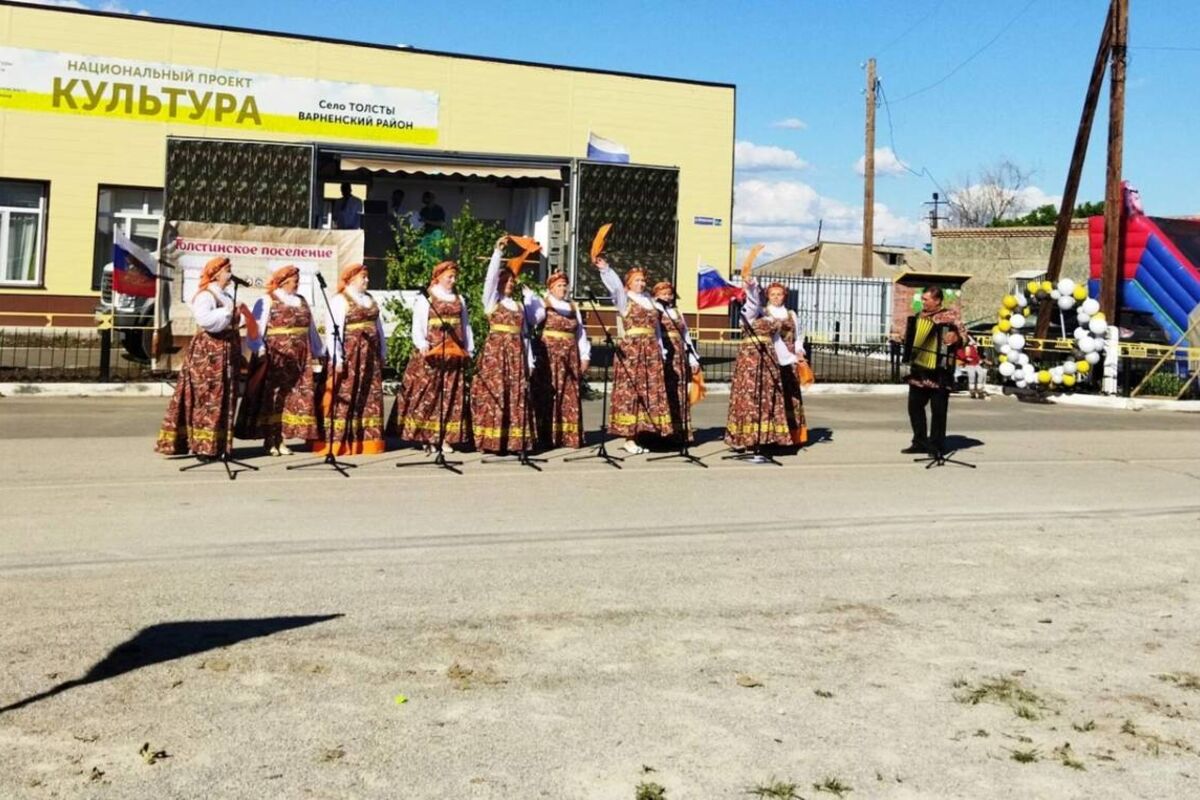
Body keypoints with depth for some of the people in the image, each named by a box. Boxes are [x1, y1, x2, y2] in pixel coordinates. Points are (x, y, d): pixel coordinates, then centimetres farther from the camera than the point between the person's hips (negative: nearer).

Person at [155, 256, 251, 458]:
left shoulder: (225, 297, 17)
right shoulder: (205, 296, -10)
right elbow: (204, 319, -28)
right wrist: (227, 312, -20)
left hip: (225, 353, 9)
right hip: (208, 352, -9)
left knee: (223, 398, 9)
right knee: (208, 397, -7)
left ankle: (216, 444, 14)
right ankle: (203, 446, -4)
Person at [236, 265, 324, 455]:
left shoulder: (302, 302, 18)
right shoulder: (267, 301, 0)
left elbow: (311, 329, 22)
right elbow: (257, 329, -8)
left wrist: (320, 352, 20)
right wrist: (260, 351, -20)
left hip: (298, 359, 6)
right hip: (275, 357, -6)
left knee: (294, 396, 3)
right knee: (272, 396, -4)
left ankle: (281, 437, 9)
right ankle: (270, 439, 2)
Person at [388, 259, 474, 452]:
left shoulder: (459, 300, 18)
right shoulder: (425, 299, 2)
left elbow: (466, 326, 20)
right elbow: (417, 327, -5)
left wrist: (469, 349, 13)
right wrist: (422, 345, -20)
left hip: (454, 355, 4)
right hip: (430, 354, -4)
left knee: (452, 395, 2)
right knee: (427, 393, -6)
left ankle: (445, 437, 5)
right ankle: (425, 437, -2)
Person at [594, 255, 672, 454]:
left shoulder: (649, 300, 18)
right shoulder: (624, 299, 2)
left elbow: (656, 327, 19)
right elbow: (616, 285, -18)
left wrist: (661, 351, 14)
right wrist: (605, 269, -35)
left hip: (651, 350, 6)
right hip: (631, 349, -6)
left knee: (651, 392, 3)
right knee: (629, 392, -7)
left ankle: (641, 432, 10)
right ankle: (629, 438, -5)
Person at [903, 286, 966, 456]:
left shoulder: (950, 315, -4)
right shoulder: (920, 316, 14)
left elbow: (963, 335, -9)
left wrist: (955, 338, -28)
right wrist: (906, 338, 9)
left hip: (939, 369, -7)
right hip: (919, 367, 7)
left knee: (938, 408, -1)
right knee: (915, 405, 8)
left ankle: (937, 445, 7)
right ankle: (920, 442, 17)